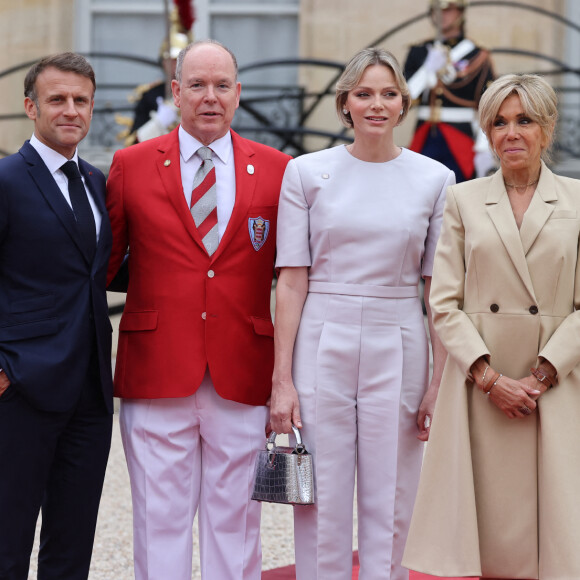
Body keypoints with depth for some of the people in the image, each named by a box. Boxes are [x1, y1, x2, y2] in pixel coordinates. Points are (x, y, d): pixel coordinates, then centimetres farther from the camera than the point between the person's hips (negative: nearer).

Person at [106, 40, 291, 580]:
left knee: (234, 518, 6)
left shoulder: (276, 170, 7)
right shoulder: (131, 165, 5)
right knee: (160, 518, 2)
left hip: (242, 373, 1)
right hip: (157, 372, -1)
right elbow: (103, 263, 11)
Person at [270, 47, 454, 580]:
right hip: (323, 342, -1)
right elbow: (292, 281, 0)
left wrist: (440, 383, -1)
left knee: (391, 508, 5)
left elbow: (439, 290, 4)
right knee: (323, 505, 2)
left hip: (398, 350, 1)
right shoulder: (306, 173, 1)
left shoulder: (435, 179, 4)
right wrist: (282, 379, -4)